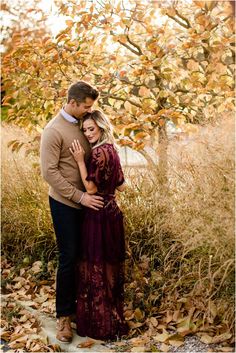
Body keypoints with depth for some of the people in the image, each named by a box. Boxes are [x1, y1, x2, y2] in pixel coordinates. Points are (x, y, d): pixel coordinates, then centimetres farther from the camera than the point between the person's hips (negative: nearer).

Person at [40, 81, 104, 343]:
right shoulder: (54, 131, -14)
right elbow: (49, 172, -18)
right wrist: (80, 196, -19)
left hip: (87, 200, 6)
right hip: (65, 203, -6)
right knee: (68, 258, 1)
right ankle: (63, 315, 15)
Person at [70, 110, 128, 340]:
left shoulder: (98, 152, -17)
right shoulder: (111, 150, 10)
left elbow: (91, 188, -18)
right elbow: (121, 186, 14)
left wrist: (80, 161, -16)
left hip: (99, 217, -9)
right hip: (111, 212, 9)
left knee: (97, 269, 2)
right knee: (109, 267, 17)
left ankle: (101, 323, 14)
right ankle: (113, 317, 31)